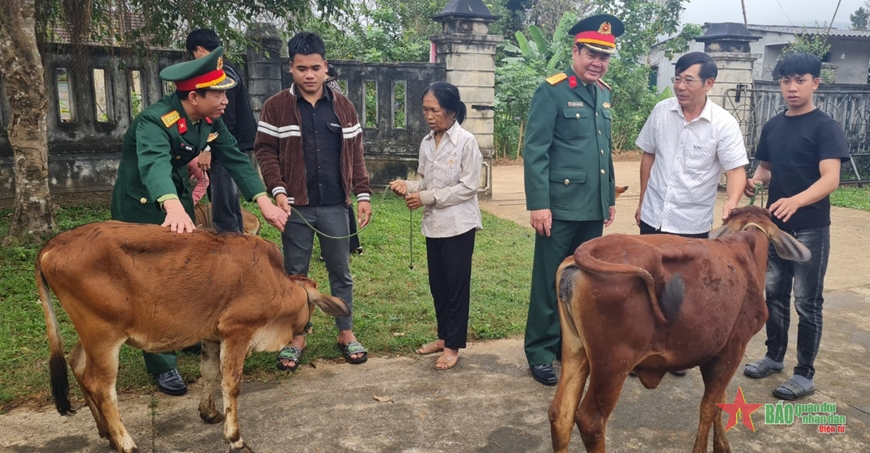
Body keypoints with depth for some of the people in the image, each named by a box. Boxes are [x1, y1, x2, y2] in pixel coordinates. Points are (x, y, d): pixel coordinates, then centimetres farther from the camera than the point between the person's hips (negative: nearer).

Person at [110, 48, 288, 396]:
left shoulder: (210, 120, -9)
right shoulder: (154, 121, -31)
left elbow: (235, 158, -6)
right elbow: (154, 165, -49)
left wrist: (264, 202, -18)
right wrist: (173, 208, -68)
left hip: (179, 198, 7)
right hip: (142, 206, -7)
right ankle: (163, 367, 10)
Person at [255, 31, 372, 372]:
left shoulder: (343, 107, 7)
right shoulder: (276, 107, 0)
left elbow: (355, 154, 9)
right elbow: (265, 152, -3)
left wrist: (363, 194, 3)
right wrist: (278, 190, -16)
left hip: (335, 206, 2)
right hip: (296, 206, -2)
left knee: (341, 272, 10)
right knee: (295, 274, 9)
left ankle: (346, 333, 24)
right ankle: (296, 337, 23)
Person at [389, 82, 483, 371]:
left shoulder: (466, 141, -11)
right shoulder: (426, 142, 8)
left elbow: (469, 186, -15)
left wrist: (428, 198, -18)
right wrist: (408, 187, -6)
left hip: (459, 224, -6)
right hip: (433, 224, 7)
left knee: (456, 285, 2)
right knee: (437, 284, 14)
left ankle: (453, 345, 13)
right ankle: (444, 336, 29)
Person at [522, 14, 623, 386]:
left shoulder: (604, 94, 13)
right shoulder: (551, 92, -9)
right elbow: (534, 152, -13)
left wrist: (610, 197, 18)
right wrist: (538, 204, -18)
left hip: (593, 208, 7)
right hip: (560, 208, -7)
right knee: (550, 282, 4)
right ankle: (540, 352, 16)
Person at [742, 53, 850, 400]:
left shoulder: (825, 127, -11)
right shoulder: (772, 126, 8)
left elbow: (830, 179, -21)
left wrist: (796, 201, -39)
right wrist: (754, 181, -7)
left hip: (810, 229, -6)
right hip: (774, 224, 6)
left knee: (807, 302, 2)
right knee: (774, 294, 15)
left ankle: (805, 374, 14)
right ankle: (774, 356, 31)